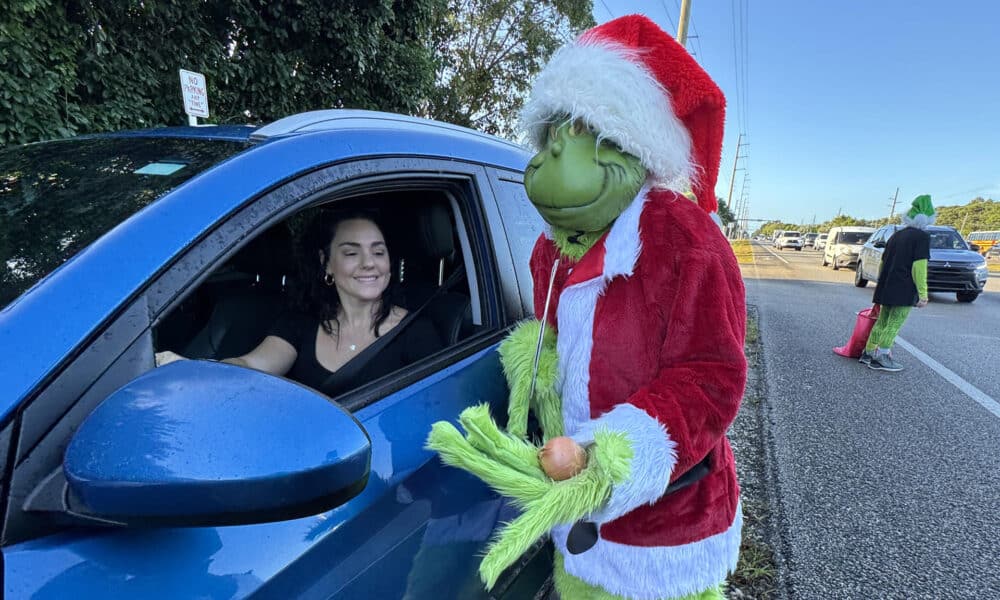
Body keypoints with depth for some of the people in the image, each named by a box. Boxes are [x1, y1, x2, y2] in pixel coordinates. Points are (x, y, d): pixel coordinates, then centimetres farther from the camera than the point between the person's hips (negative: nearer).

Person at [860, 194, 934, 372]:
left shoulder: (897, 235, 15)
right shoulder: (922, 237, -8)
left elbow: (883, 262, 20)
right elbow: (919, 267, -15)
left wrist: (882, 285, 29)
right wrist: (923, 294, -14)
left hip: (886, 289, 7)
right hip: (904, 291, -7)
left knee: (882, 321, 14)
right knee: (894, 324, -3)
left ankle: (868, 353, 16)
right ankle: (880, 358, -4)